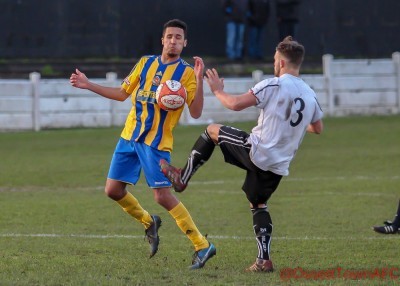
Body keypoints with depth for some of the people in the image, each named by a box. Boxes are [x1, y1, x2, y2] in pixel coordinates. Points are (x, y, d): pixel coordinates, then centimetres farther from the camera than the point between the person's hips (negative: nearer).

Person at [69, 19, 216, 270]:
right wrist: (89, 86, 14)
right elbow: (122, 93, 19)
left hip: (156, 142, -6)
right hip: (130, 136, 6)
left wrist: (199, 80, -25)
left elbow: (196, 113, -14)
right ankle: (148, 223, 30)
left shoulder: (186, 72, -6)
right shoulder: (146, 63, 10)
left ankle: (202, 246, -6)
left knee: (163, 196, -14)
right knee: (113, 190, 4)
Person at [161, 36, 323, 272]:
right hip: (279, 165, 6)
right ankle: (264, 260, 10)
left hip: (256, 151, -6)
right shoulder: (311, 95, 7)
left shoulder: (274, 85, -14)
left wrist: (218, 90, 4)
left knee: (212, 131, 15)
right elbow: (318, 128, 22)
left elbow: (235, 104, -16)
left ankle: (182, 178, 22)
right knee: (259, 205, 21)